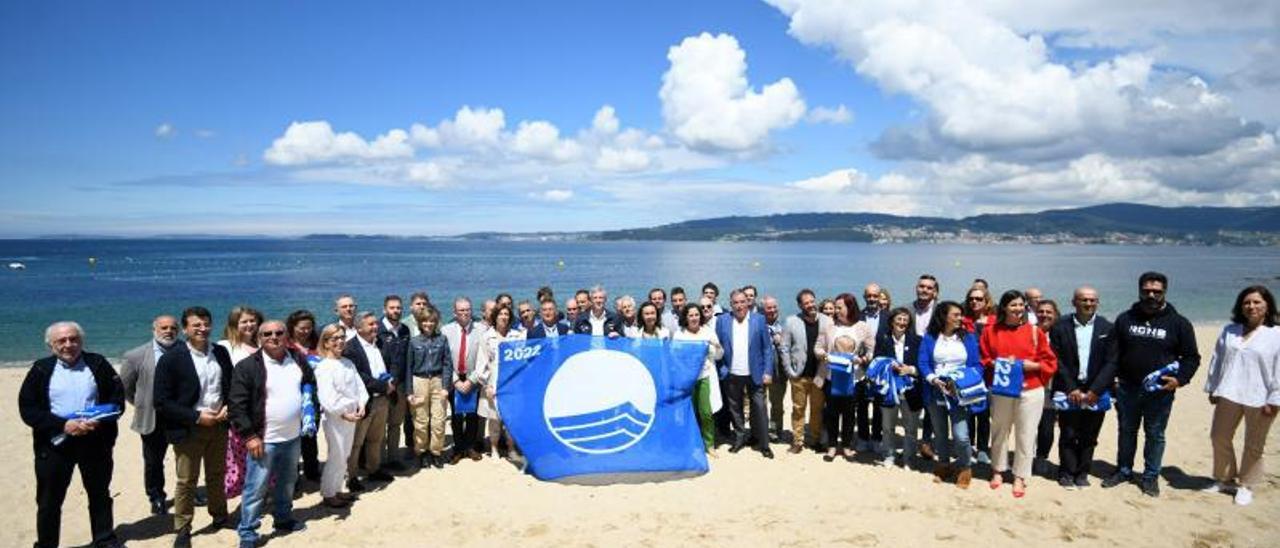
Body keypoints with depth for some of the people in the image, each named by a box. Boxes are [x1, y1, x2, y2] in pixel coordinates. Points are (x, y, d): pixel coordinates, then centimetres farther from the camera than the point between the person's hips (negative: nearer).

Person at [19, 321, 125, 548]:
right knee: (49, 501, 9)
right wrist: (63, 425, -18)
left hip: (95, 442, 1)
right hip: (55, 444, -1)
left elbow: (117, 397, 0)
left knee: (100, 495, 14)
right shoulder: (41, 369, -1)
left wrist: (99, 420, -17)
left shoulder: (98, 364, 0)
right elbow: (27, 409, -6)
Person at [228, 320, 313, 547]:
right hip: (263, 439, -5)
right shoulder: (247, 366, -12)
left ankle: (284, 519, 38)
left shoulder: (298, 360, 4)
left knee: (287, 483, 20)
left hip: (292, 437, 5)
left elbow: (311, 384, 21)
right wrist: (249, 435, -17)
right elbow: (237, 405, -13)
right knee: (255, 489, 1)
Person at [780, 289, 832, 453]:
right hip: (799, 374, -1)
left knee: (817, 409, 10)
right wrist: (789, 371, -6)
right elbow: (785, 349, -2)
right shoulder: (791, 322, -5)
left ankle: (815, 439, 24)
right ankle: (797, 441, 16)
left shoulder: (827, 321, -2)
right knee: (798, 409, 7)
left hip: (819, 374, 1)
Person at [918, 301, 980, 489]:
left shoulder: (968, 337, 5)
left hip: (959, 392, -1)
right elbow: (922, 363, -4)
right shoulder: (929, 337, 3)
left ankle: (963, 469, 11)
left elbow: (977, 365, 1)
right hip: (935, 392, 1)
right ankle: (943, 466, 32)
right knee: (940, 433, 13)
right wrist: (933, 379, -21)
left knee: (960, 436, -11)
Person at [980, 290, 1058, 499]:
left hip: (1030, 390, -1)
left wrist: (1032, 365, -14)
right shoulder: (990, 331, 2)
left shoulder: (1034, 332, 0)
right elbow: (982, 360, 7)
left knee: (1025, 435, 3)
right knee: (999, 431, 11)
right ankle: (998, 470, 26)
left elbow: (1050, 362, 3)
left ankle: (1020, 476, 14)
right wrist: (995, 364, -12)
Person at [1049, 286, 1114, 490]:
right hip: (1069, 391, -1)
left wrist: (1094, 391, -11)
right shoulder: (1060, 326, -1)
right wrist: (1071, 389, -11)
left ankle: (1082, 473, 21)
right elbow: (1057, 360, -3)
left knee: (1089, 436, 7)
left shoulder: (1107, 328, 2)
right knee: (1068, 435, 4)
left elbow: (1111, 362, -3)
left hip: (1096, 392, 1)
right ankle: (1067, 473, 17)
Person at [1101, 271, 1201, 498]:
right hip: (1127, 388, 2)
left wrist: (1180, 379, -13)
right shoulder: (1125, 319, 4)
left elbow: (1192, 357, 2)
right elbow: (1113, 351, 7)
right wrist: (1112, 377, -5)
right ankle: (1124, 471, 28)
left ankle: (1151, 476, 22)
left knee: (1155, 435, 8)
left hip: (1160, 391, -2)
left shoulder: (1178, 323, -1)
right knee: (1126, 431, 14)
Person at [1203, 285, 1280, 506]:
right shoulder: (1229, 331, 8)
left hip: (1259, 400, -4)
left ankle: (1246, 486, 25)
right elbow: (1217, 361, 12)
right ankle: (1224, 479, 29)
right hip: (1228, 396, 4)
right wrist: (1212, 388, 11)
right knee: (1219, 437, 11)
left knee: (1253, 446, 9)